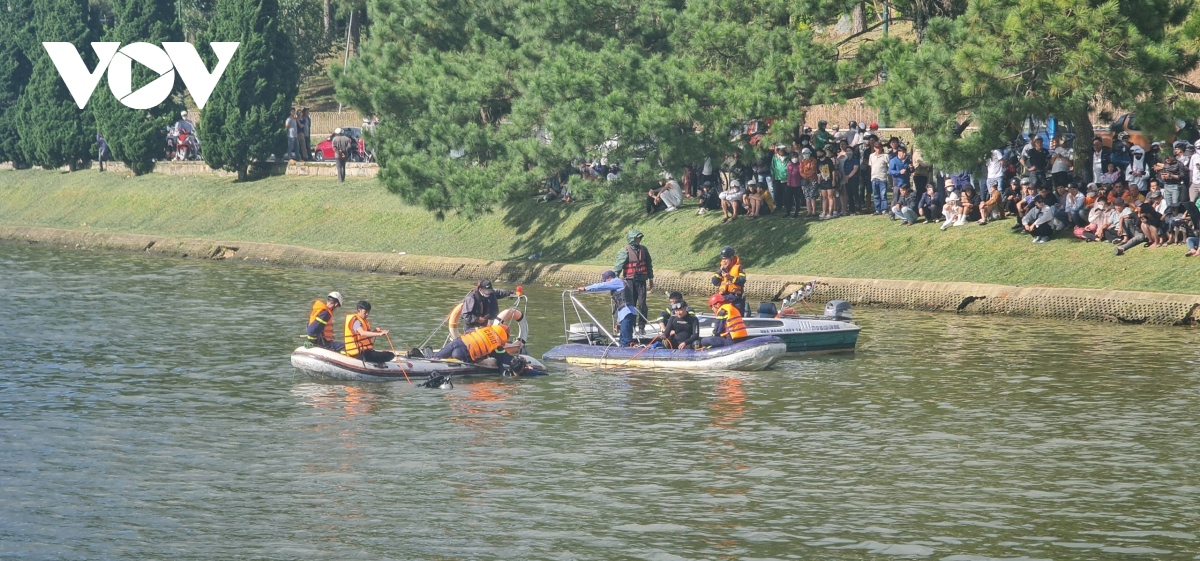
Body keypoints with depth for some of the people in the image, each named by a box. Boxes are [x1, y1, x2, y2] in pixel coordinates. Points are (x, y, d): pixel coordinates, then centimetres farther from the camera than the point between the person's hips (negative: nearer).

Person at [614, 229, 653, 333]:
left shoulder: (644, 250, 9)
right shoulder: (625, 251, -6)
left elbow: (649, 265, 18)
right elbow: (618, 266, -10)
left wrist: (651, 279, 20)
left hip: (641, 280, 3)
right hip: (630, 281, -3)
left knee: (642, 305, -2)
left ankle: (642, 327, 5)